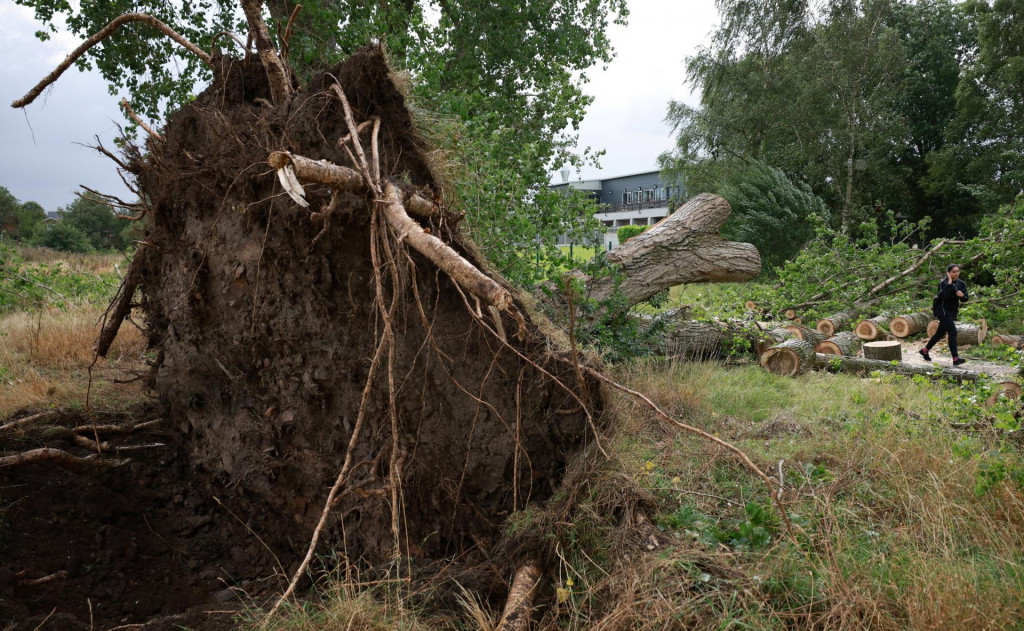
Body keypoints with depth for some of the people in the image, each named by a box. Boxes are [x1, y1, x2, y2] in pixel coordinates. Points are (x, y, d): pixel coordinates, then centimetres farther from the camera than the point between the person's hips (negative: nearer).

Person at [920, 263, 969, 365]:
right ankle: (955, 359, -21)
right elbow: (945, 295, -29)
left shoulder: (961, 284, 7)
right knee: (952, 331, -18)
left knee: (940, 333, 14)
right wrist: (949, 282, -26)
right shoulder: (943, 282, -12)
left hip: (952, 311, 7)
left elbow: (965, 299, 3)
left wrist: (962, 295, -19)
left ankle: (925, 350, 32)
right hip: (942, 309, -7)